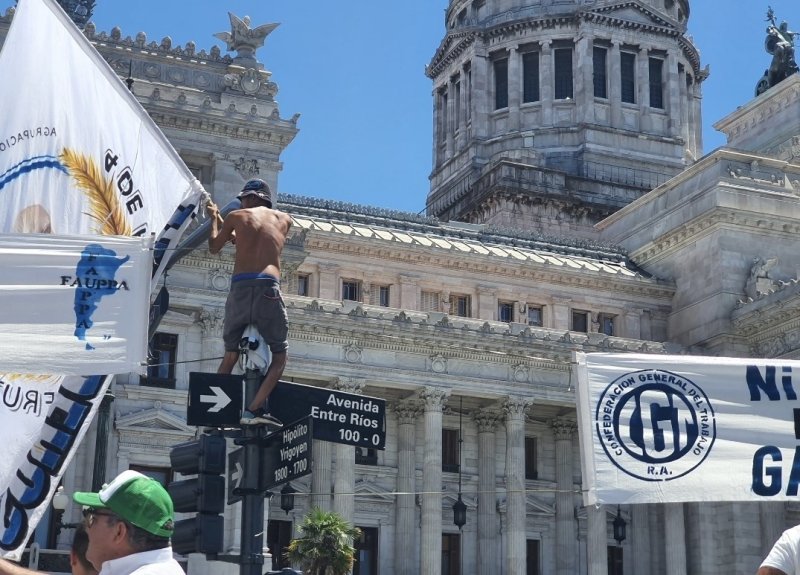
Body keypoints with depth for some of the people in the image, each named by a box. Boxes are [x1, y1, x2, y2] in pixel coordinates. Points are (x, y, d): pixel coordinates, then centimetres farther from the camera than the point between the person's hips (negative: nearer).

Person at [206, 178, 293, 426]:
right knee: (280, 356, 8)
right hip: (268, 289, -1)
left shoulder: (237, 216, 11)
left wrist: (214, 218, 42)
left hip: (240, 289, 1)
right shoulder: (284, 220, 16)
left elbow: (214, 247, 25)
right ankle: (253, 409, -11)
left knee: (230, 355, 17)